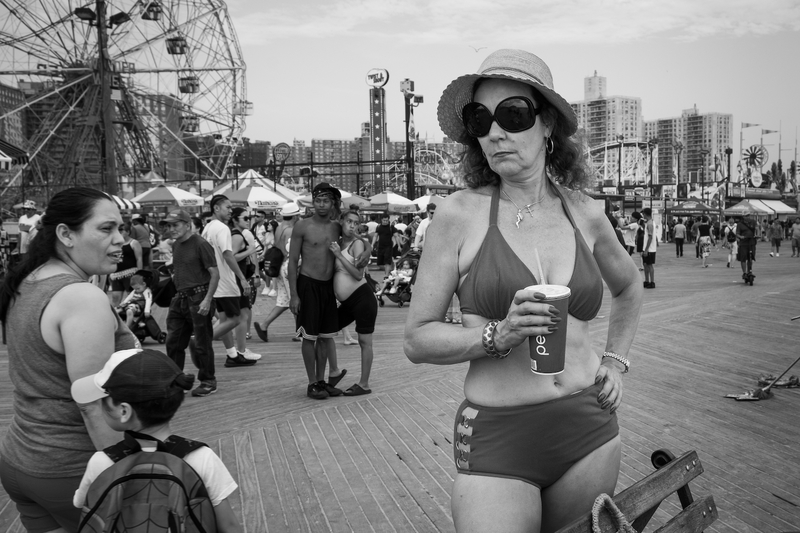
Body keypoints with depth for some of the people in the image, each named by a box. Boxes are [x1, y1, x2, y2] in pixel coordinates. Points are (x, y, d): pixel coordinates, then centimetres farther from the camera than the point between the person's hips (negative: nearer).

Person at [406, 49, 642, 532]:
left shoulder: (585, 213, 2)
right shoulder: (461, 213, -7)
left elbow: (629, 288, 23)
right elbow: (418, 339, -5)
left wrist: (616, 362, 11)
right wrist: (498, 335, -19)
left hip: (591, 432, 4)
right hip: (497, 439, -3)